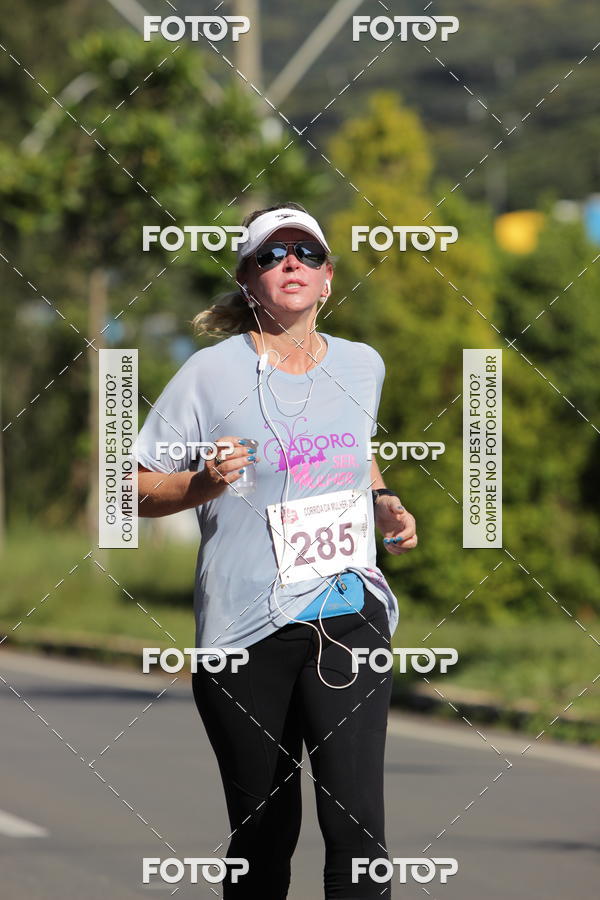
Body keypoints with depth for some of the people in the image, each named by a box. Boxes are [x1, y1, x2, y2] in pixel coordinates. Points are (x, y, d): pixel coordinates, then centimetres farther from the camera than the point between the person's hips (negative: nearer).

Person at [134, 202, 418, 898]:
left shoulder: (362, 365, 9)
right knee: (263, 838, 6)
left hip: (350, 613, 2)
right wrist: (203, 485, -18)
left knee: (357, 828, -13)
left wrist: (382, 502, 12)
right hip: (246, 630, -2)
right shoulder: (212, 372, -3)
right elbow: (135, 491, 1)